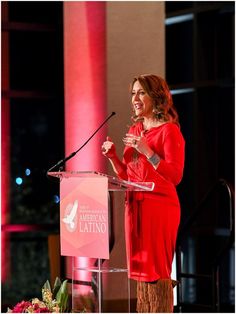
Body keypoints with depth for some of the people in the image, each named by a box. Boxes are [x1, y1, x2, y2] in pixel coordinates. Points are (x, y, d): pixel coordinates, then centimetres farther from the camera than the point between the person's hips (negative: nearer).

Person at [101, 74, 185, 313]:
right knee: (140, 268, 7)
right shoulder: (135, 129, 15)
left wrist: (147, 151, -22)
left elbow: (175, 176, -15)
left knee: (157, 269, -8)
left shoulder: (169, 130, -7)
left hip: (159, 206, -7)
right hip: (135, 205, 7)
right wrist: (113, 157, 2)